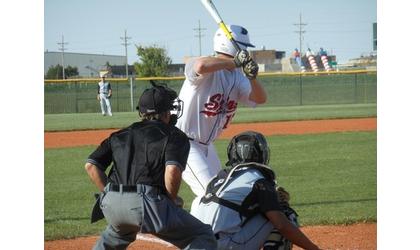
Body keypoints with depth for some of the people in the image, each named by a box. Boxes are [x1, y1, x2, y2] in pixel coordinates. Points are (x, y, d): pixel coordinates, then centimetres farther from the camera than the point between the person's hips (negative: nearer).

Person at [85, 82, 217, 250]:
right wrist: (172, 201, 3)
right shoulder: (175, 136, 8)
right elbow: (173, 171, -12)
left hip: (110, 204, 6)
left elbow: (91, 165, 12)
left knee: (117, 235, 40)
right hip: (147, 202, -6)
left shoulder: (120, 135, 23)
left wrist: (109, 193, 17)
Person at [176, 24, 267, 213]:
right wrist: (234, 62, -33)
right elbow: (201, 66, -45)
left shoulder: (236, 76, 6)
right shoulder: (208, 71, -21)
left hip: (206, 144, 10)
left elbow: (260, 99, 4)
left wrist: (252, 77, -15)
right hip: (183, 143, -10)